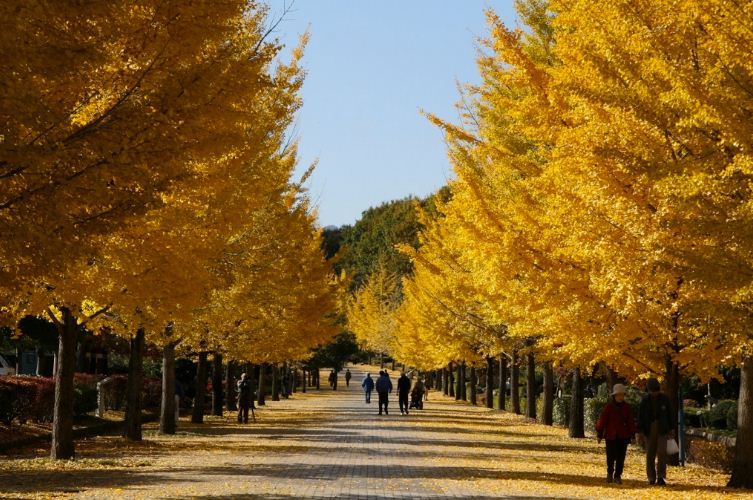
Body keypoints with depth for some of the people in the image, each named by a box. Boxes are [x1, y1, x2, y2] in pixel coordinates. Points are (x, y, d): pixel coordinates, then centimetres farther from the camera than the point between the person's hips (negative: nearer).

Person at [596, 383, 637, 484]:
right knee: (611, 457, 0)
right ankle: (610, 473, 21)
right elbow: (602, 420, -3)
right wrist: (600, 434, -3)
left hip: (623, 436, 2)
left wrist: (632, 434, 4)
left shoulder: (626, 408, 6)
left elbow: (630, 422, 8)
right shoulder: (608, 407, -3)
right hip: (610, 436, -2)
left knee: (620, 458, 1)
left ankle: (617, 476, 10)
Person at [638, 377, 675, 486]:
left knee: (662, 453, -12)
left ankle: (660, 477, -10)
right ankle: (651, 478, 9)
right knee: (650, 454, 2)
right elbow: (640, 416, 1)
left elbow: (670, 414, 7)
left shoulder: (664, 398, 1)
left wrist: (671, 429, 5)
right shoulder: (645, 400, 2)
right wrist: (640, 431, -6)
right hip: (649, 431, 1)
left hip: (662, 430, -1)